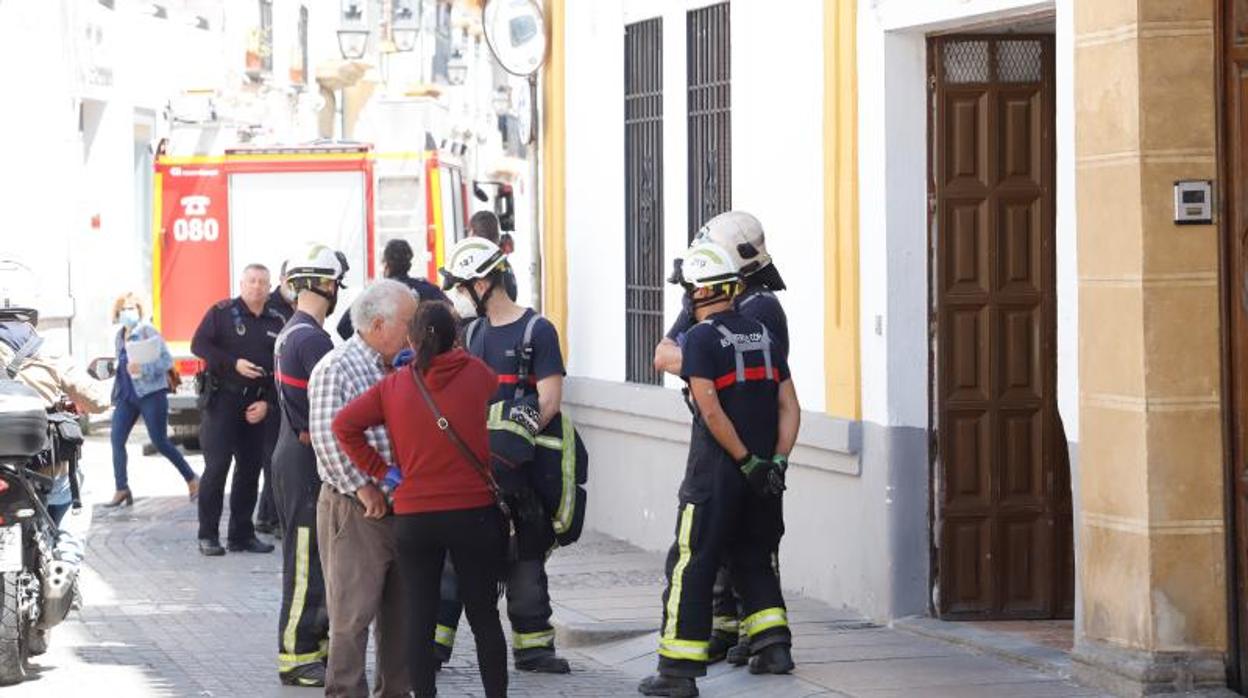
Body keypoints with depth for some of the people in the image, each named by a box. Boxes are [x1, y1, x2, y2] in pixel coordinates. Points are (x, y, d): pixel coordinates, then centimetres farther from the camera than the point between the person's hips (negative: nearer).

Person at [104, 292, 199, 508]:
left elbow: (167, 361, -13)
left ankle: (192, 479, 8)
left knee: (160, 442, -6)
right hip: (126, 394, 7)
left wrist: (143, 369, -26)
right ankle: (122, 490, 0)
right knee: (116, 438, -5)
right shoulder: (119, 336, 13)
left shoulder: (147, 331, -7)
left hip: (150, 393, -7)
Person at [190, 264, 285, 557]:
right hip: (222, 398, -5)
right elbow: (198, 345, -8)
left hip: (257, 406, 5)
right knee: (216, 467, -8)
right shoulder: (222, 312, -1)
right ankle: (208, 535, -3)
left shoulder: (275, 323, 10)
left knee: (250, 469, 6)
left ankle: (242, 534, 14)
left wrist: (267, 403, -3)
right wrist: (234, 364, -17)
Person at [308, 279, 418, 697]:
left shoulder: (397, 369, 15)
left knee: (401, 608, 12)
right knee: (353, 611, -6)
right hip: (355, 510, -8)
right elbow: (327, 437, -19)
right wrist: (362, 487, -17)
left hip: (399, 506, 8)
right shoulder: (337, 369, -12)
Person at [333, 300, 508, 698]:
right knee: (484, 616, 9)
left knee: (420, 619, 7)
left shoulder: (394, 386, -3)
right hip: (474, 511, 0)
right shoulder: (477, 373, -3)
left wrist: (379, 471, -3)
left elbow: (344, 425, -9)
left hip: (414, 516, 0)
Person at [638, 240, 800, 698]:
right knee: (753, 559, 21)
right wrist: (776, 460, 1)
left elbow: (711, 411, -18)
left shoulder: (701, 338, -10)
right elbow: (789, 407, 7)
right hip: (762, 475, 6)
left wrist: (748, 462, -14)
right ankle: (773, 645, 15)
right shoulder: (761, 333, 10)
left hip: (716, 471, -6)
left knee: (691, 567, -3)